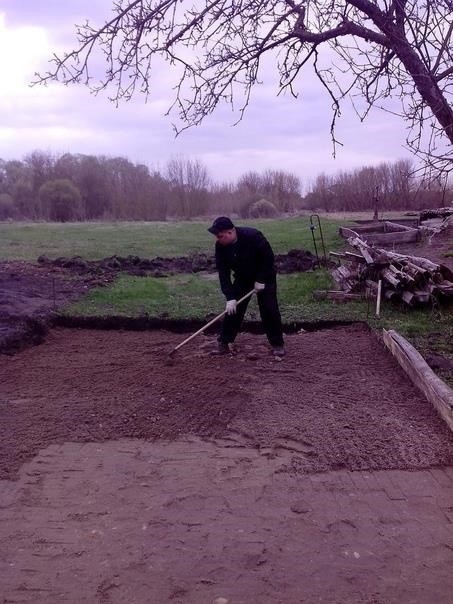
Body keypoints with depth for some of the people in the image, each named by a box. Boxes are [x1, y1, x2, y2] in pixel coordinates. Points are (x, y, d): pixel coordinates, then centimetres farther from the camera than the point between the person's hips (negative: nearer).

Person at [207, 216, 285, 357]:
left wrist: (261, 280, -22)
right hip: (242, 278, 4)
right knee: (232, 309, -3)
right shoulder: (220, 246, -18)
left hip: (264, 276, -4)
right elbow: (223, 272, -18)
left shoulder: (253, 236, -32)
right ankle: (223, 343, 7)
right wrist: (230, 297, -24)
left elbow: (268, 257, -23)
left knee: (269, 310, -8)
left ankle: (278, 344, 5)